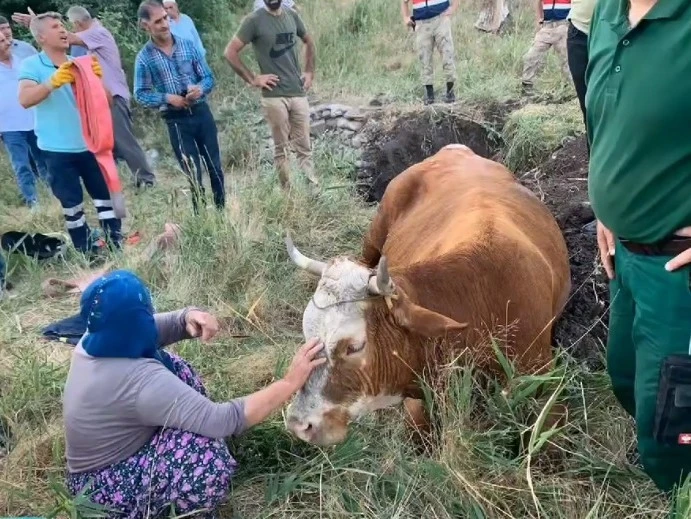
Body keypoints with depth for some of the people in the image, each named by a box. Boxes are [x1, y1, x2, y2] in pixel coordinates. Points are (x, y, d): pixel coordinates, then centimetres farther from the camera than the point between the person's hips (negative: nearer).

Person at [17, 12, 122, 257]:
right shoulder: (31, 65, -3)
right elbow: (25, 100, -19)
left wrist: (97, 78, -14)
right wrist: (52, 82, -33)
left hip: (89, 145, 3)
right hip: (57, 151, -3)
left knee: (105, 197, 5)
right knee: (72, 205, 5)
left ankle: (119, 246, 15)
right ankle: (89, 255, 15)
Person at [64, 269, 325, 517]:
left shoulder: (96, 339, -11)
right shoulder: (138, 380, -36)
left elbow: (154, 327, 3)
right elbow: (223, 421, -37)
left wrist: (188, 317, -20)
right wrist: (290, 383, -31)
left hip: (101, 464, 9)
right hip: (106, 491, -9)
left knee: (172, 367, 3)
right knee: (204, 448, -32)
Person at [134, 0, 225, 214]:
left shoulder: (187, 45, 1)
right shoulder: (144, 57, -4)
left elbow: (209, 77, 4)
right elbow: (140, 94, -3)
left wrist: (200, 89, -18)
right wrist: (167, 98, -17)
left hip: (202, 112, 2)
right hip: (176, 120, -2)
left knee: (215, 166, 10)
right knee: (193, 174, 4)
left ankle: (222, 210, 25)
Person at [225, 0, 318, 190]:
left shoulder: (292, 16, 8)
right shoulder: (254, 20, -6)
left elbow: (309, 42, 25)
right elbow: (230, 52, -7)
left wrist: (310, 72, 14)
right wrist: (252, 79, -9)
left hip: (299, 93, 4)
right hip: (274, 96, -4)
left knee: (304, 148, 6)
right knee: (281, 149, 3)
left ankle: (315, 191, 9)